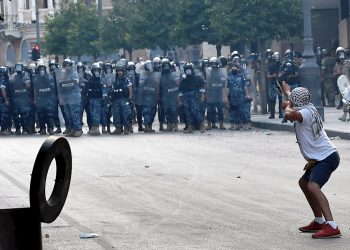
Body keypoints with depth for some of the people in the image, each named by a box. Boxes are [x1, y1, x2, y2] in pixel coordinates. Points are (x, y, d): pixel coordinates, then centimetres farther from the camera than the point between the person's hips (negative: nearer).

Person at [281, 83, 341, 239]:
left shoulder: (305, 113, -16)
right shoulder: (309, 108, 13)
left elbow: (288, 115, -37)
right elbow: (292, 97, 36)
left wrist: (288, 106, -13)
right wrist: (286, 89, 56)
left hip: (327, 157, -11)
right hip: (319, 158, 11)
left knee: (313, 186, -28)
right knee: (304, 183, 26)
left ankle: (332, 227, -40)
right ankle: (319, 221, 30)